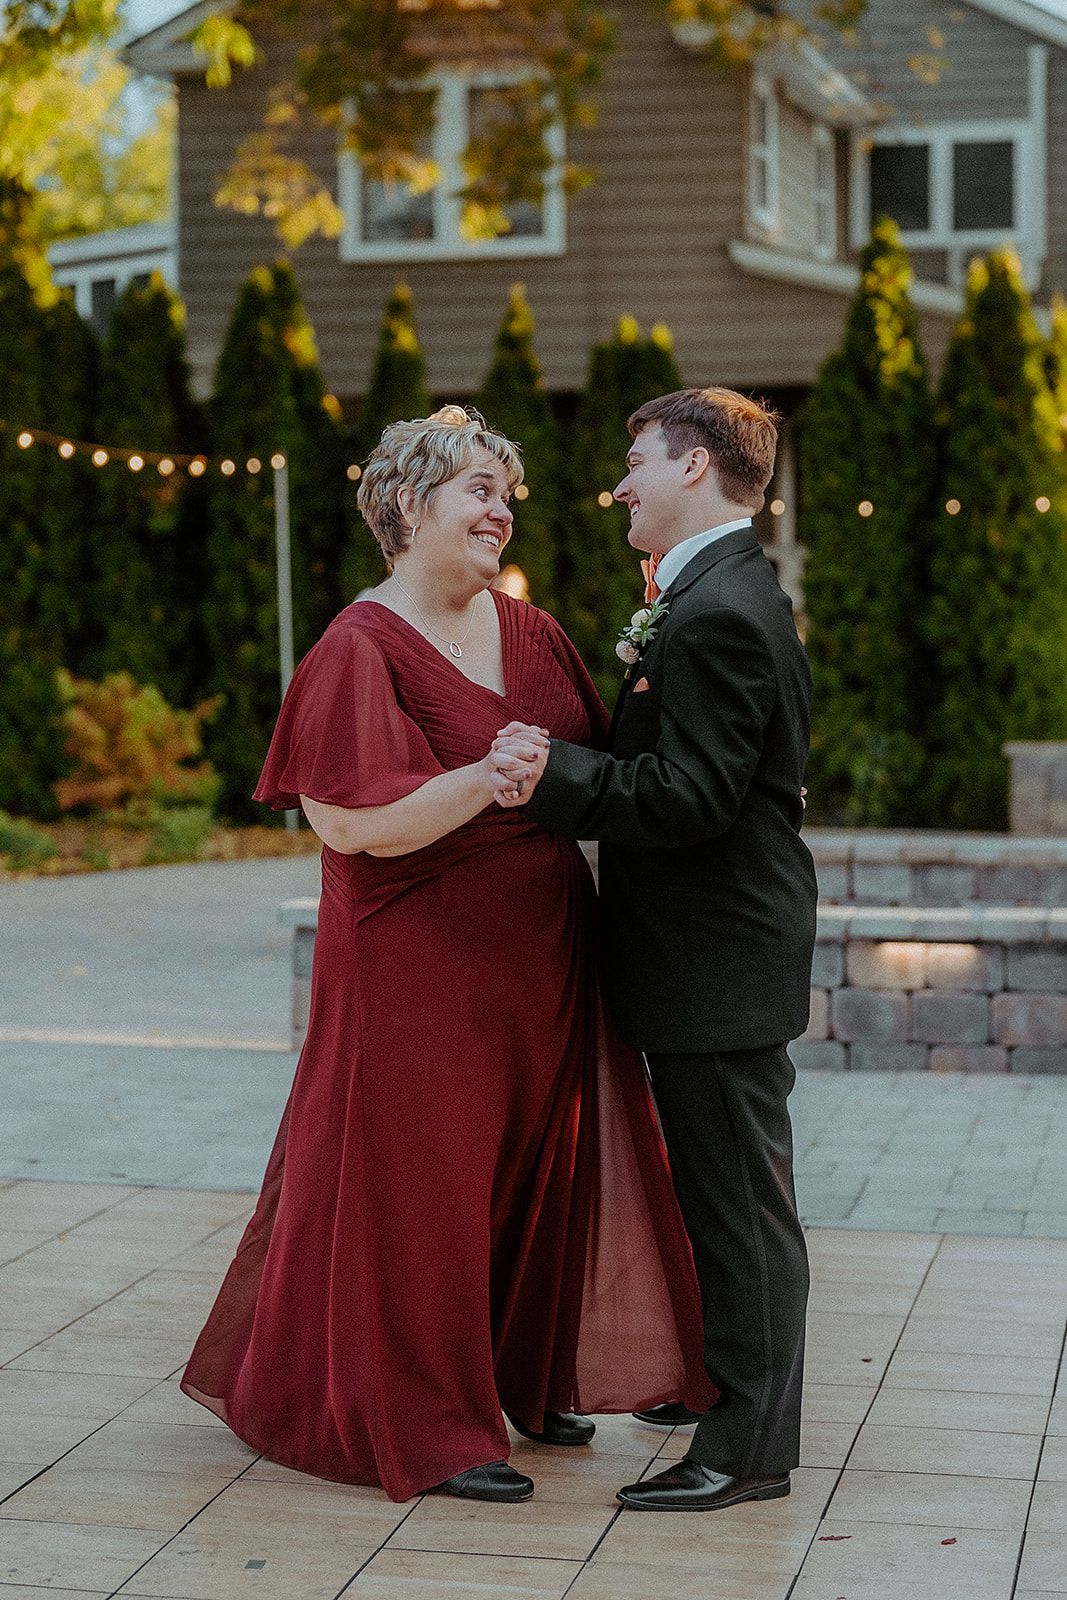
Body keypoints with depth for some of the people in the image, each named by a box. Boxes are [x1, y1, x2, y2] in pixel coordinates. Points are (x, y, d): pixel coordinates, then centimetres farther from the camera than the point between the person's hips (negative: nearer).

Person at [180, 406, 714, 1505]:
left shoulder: (530, 632, 9)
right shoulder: (360, 650, -12)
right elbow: (352, 820, -20)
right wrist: (483, 781, -31)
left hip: (536, 956, 7)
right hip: (422, 961, -7)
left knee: (535, 1163, 15)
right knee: (419, 1180, 1)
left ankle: (523, 1378, 33)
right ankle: (424, 1424, 14)